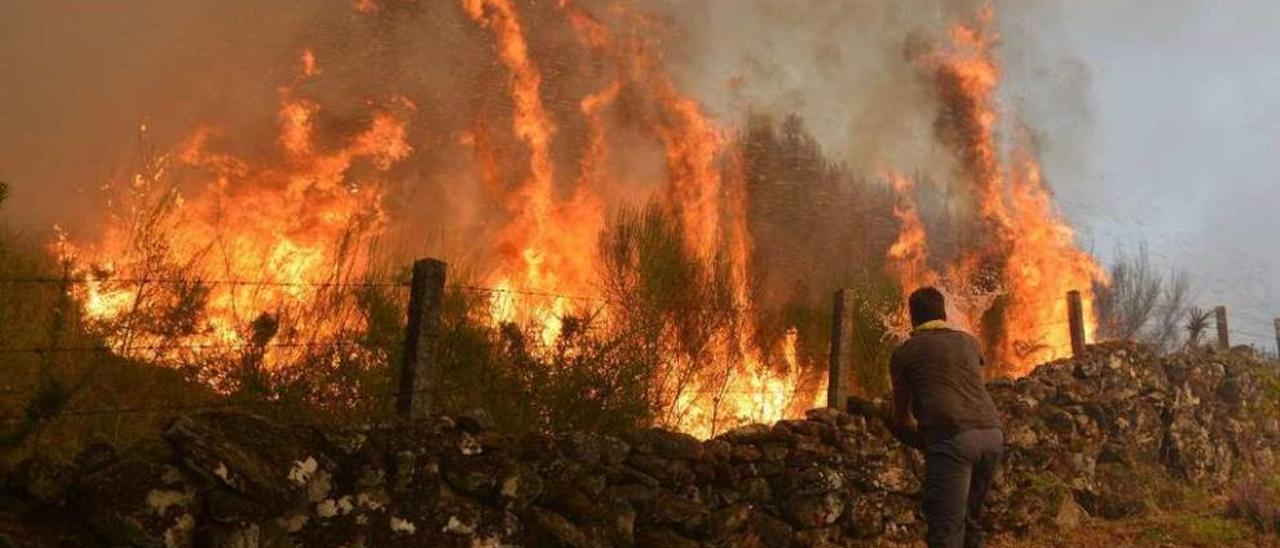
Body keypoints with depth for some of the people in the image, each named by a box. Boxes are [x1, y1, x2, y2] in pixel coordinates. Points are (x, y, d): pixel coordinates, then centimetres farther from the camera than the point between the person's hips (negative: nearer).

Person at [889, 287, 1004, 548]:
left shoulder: (904, 352, 14)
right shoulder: (969, 342, 24)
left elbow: (902, 417, 22)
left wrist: (925, 441, 40)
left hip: (952, 438, -5)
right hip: (992, 434, 5)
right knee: (969, 519, 18)